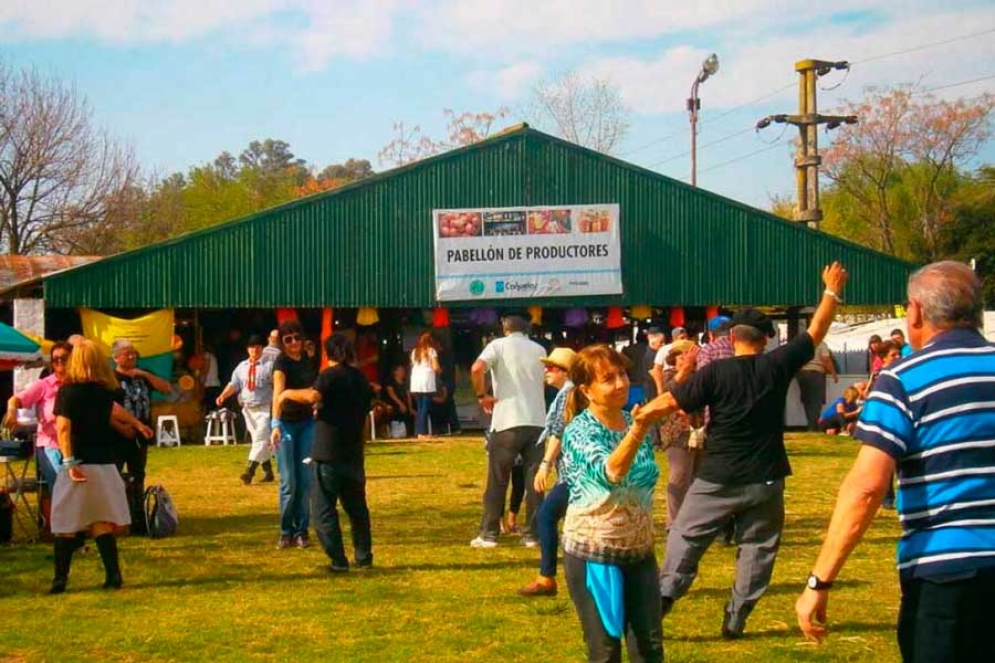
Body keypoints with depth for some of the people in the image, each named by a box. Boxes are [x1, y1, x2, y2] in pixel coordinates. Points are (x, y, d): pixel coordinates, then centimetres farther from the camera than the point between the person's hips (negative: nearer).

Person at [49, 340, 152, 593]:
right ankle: (113, 575, 4)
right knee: (102, 523, 9)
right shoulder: (105, 390, 9)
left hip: (78, 464, -4)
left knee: (65, 525, 2)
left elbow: (63, 427, -17)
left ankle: (60, 579, 2)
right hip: (104, 463, 4)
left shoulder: (68, 390, -6)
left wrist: (69, 461, -21)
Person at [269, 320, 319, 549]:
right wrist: (275, 424, -45)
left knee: (306, 480, 4)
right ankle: (286, 531, 9)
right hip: (286, 423, -5)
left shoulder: (308, 360, 4)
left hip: (307, 423, 5)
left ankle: (301, 531, 11)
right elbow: (278, 392, -32)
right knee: (288, 481, -2)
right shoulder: (281, 362, -16)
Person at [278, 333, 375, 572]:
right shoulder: (361, 379, 14)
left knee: (325, 509, -1)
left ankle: (338, 560, -5)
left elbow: (313, 396, -27)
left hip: (329, 453, -7)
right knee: (357, 507, 16)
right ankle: (364, 557, 18)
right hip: (354, 453, 7)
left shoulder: (331, 375, -8)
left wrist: (288, 393, -12)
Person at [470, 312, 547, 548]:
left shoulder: (499, 345, 2)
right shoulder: (539, 350, 15)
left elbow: (476, 369, -15)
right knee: (534, 480, 7)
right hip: (537, 421, 3)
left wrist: (481, 395, -4)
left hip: (507, 422, -3)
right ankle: (531, 534, 7)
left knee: (497, 481, 5)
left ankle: (488, 534, 6)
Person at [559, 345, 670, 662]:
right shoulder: (580, 430, -15)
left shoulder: (634, 421, 2)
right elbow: (609, 473, -34)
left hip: (639, 550, 6)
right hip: (593, 553, -6)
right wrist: (638, 429, -46)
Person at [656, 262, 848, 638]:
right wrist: (832, 292, 18)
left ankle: (662, 595, -7)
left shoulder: (715, 373, -9)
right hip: (764, 480, 1)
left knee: (686, 538, 6)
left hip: (717, 479, -1)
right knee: (757, 547, 11)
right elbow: (816, 333, 6)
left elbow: (670, 402, -7)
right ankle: (735, 619, 8)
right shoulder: (777, 366, -4)